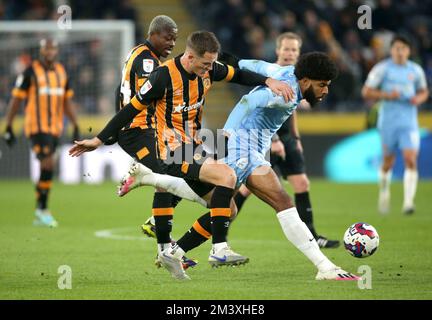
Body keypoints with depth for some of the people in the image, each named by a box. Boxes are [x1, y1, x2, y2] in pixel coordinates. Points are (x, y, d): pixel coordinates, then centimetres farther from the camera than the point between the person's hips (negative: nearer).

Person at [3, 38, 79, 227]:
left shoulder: (62, 72, 11)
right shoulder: (30, 72, -6)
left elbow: (67, 102, 18)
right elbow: (16, 100, -3)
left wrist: (75, 127, 14)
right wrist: (8, 127, -5)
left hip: (55, 127, 6)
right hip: (36, 126, -6)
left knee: (46, 169, 9)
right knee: (48, 164, -17)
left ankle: (39, 216, 16)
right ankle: (42, 209, -7)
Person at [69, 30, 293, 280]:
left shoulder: (208, 70, 1)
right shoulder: (165, 76, -18)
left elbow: (239, 75, 18)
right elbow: (132, 109, -12)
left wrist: (269, 81, 2)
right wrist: (99, 140, -11)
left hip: (196, 152, 9)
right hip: (174, 156, -9)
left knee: (228, 209, 8)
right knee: (227, 175, -27)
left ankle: (170, 251, 19)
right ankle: (219, 248, -22)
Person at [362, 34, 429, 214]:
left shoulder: (416, 70, 8)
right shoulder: (382, 68, -1)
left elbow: (423, 91, 21)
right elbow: (366, 92, -2)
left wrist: (419, 98, -2)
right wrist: (386, 95, -16)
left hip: (409, 123, 1)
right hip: (388, 122, -1)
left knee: (411, 160, -15)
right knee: (388, 161, 8)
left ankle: (408, 202, -16)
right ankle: (384, 192, 35)